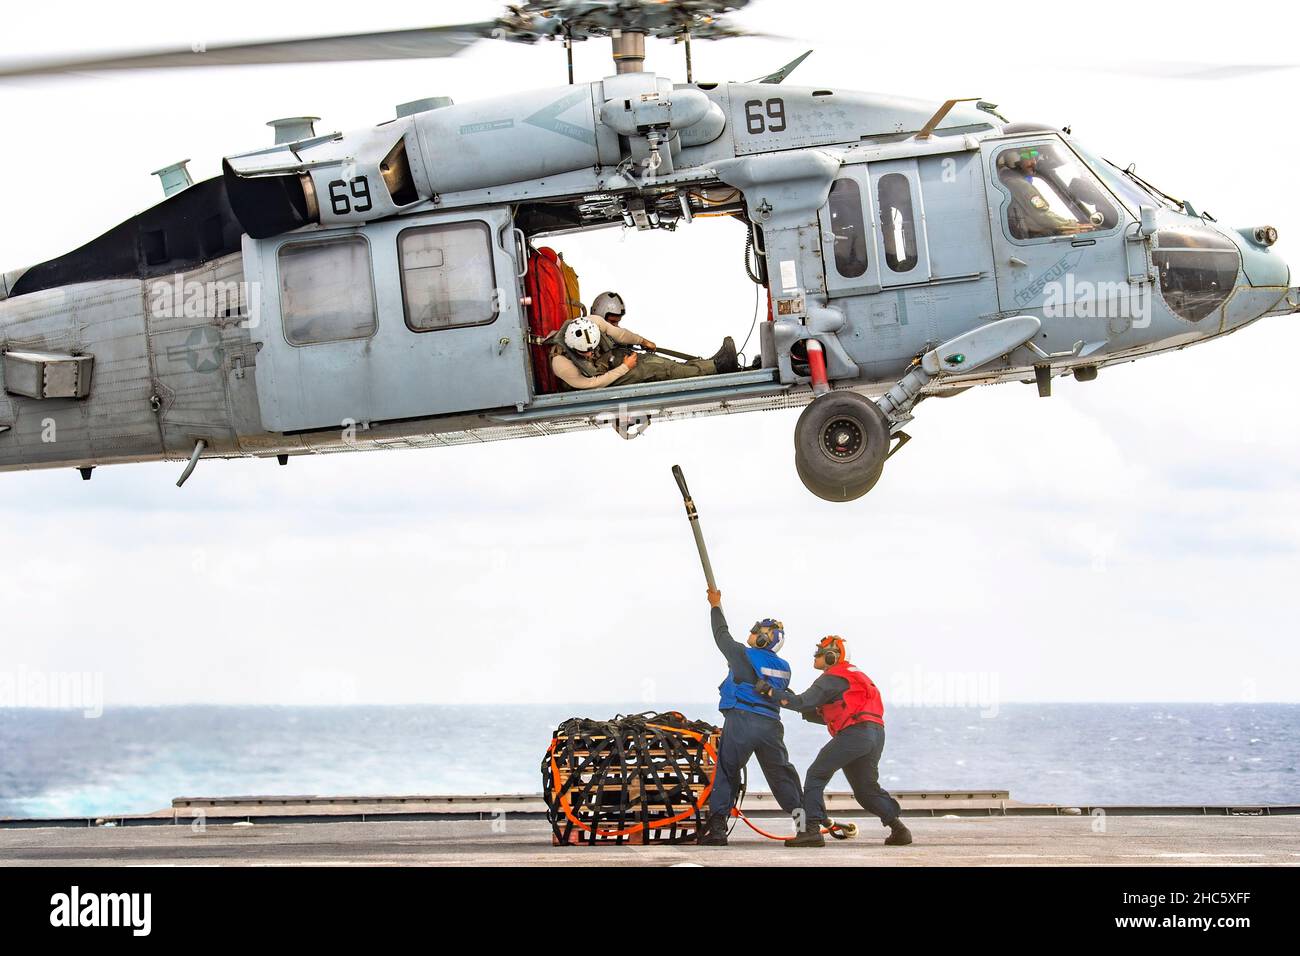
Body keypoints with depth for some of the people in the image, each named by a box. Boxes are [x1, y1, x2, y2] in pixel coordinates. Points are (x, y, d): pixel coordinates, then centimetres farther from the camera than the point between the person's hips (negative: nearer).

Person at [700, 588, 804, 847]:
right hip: (771, 725, 5)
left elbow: (722, 636, 10)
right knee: (781, 774, 14)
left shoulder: (744, 656, -4)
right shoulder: (783, 668, 12)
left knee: (726, 772, -1)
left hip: (741, 721, -4)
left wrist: (716, 606, 25)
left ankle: (717, 825, -10)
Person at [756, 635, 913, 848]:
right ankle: (898, 827, 8)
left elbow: (803, 703, -10)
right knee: (866, 788, 20)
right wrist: (795, 701, 21)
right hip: (877, 733, 9)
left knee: (816, 775, -2)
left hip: (854, 732, -9)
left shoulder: (832, 678, 0)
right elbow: (826, 716, 28)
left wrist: (770, 691, -5)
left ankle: (811, 829, -12)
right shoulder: (852, 675, 29)